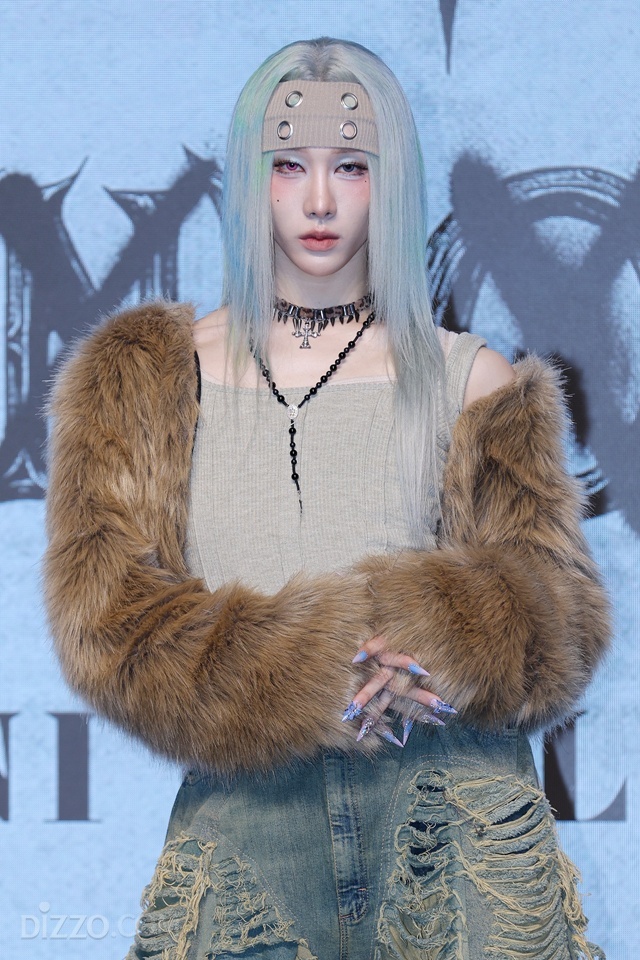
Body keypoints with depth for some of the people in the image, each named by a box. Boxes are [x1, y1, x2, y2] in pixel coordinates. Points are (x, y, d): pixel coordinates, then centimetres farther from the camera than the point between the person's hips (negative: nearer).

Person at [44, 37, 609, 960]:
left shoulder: (472, 383, 9)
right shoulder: (143, 381, 8)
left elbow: (557, 610, 5)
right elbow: (106, 615, -1)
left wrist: (442, 649, -18)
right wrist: (308, 682, -14)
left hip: (451, 823, 0)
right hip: (245, 824, 0)